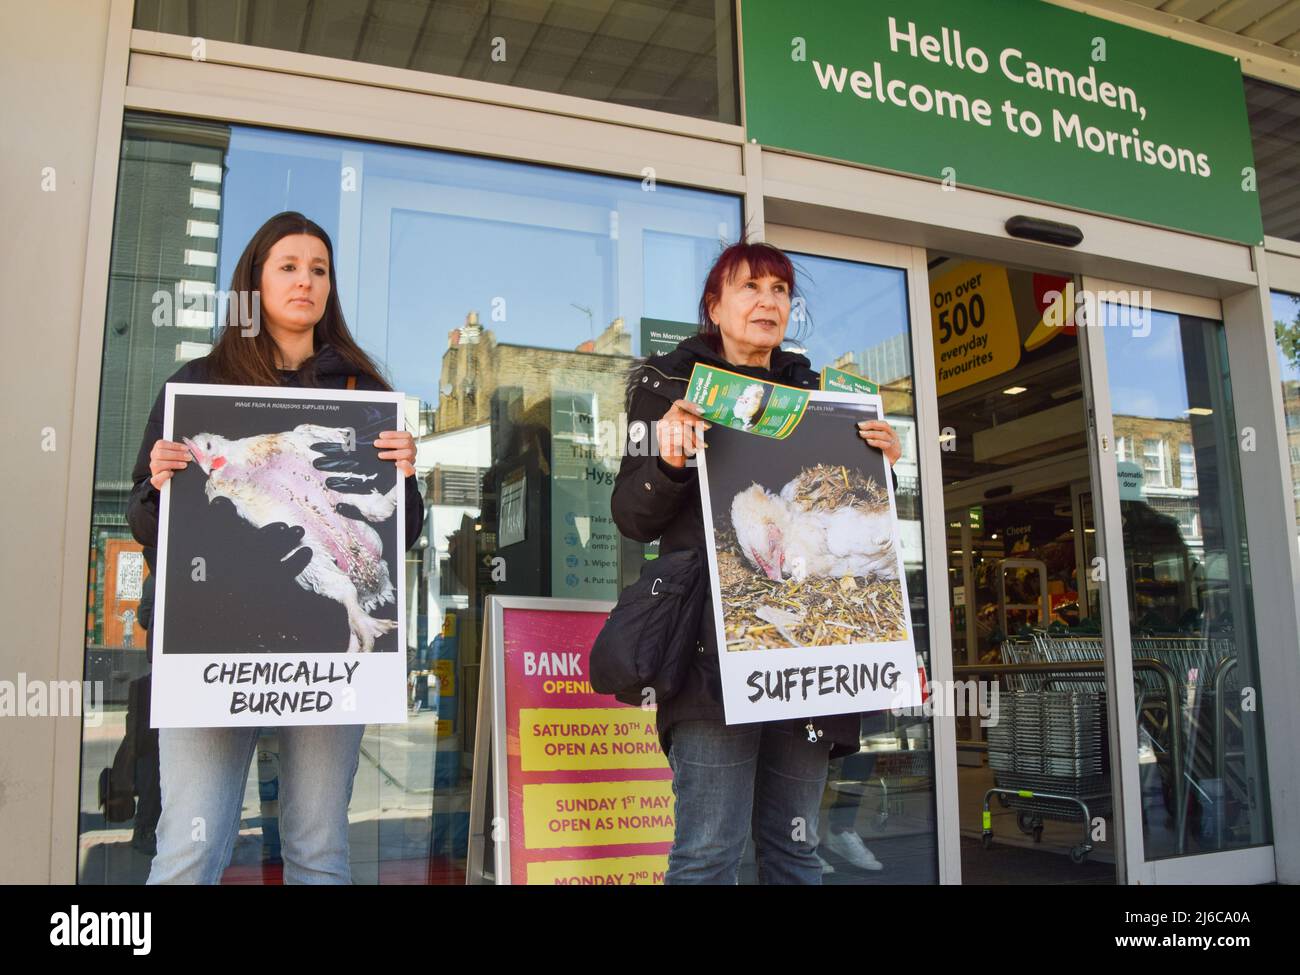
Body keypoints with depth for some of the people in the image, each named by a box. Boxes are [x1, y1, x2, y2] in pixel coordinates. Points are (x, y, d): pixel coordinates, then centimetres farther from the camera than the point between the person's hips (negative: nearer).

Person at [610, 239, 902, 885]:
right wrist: (670, 462, -18)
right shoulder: (670, 384, 7)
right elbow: (632, 517, 1)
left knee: (795, 844, 7)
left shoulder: (810, 390, 20)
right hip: (713, 632, -4)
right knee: (710, 848, -9)